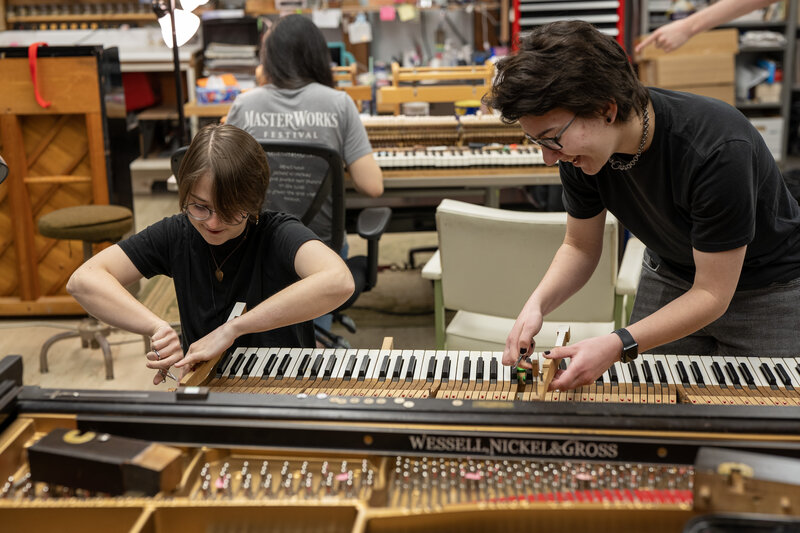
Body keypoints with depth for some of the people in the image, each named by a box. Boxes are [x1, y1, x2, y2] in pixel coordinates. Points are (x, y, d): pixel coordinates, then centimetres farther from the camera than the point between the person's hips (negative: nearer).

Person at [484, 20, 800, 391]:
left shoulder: (718, 151, -36)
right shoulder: (578, 149, -19)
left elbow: (712, 294, -30)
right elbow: (580, 247, -4)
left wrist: (617, 346, -40)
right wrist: (537, 304, -23)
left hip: (766, 287, -4)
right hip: (670, 275, 5)